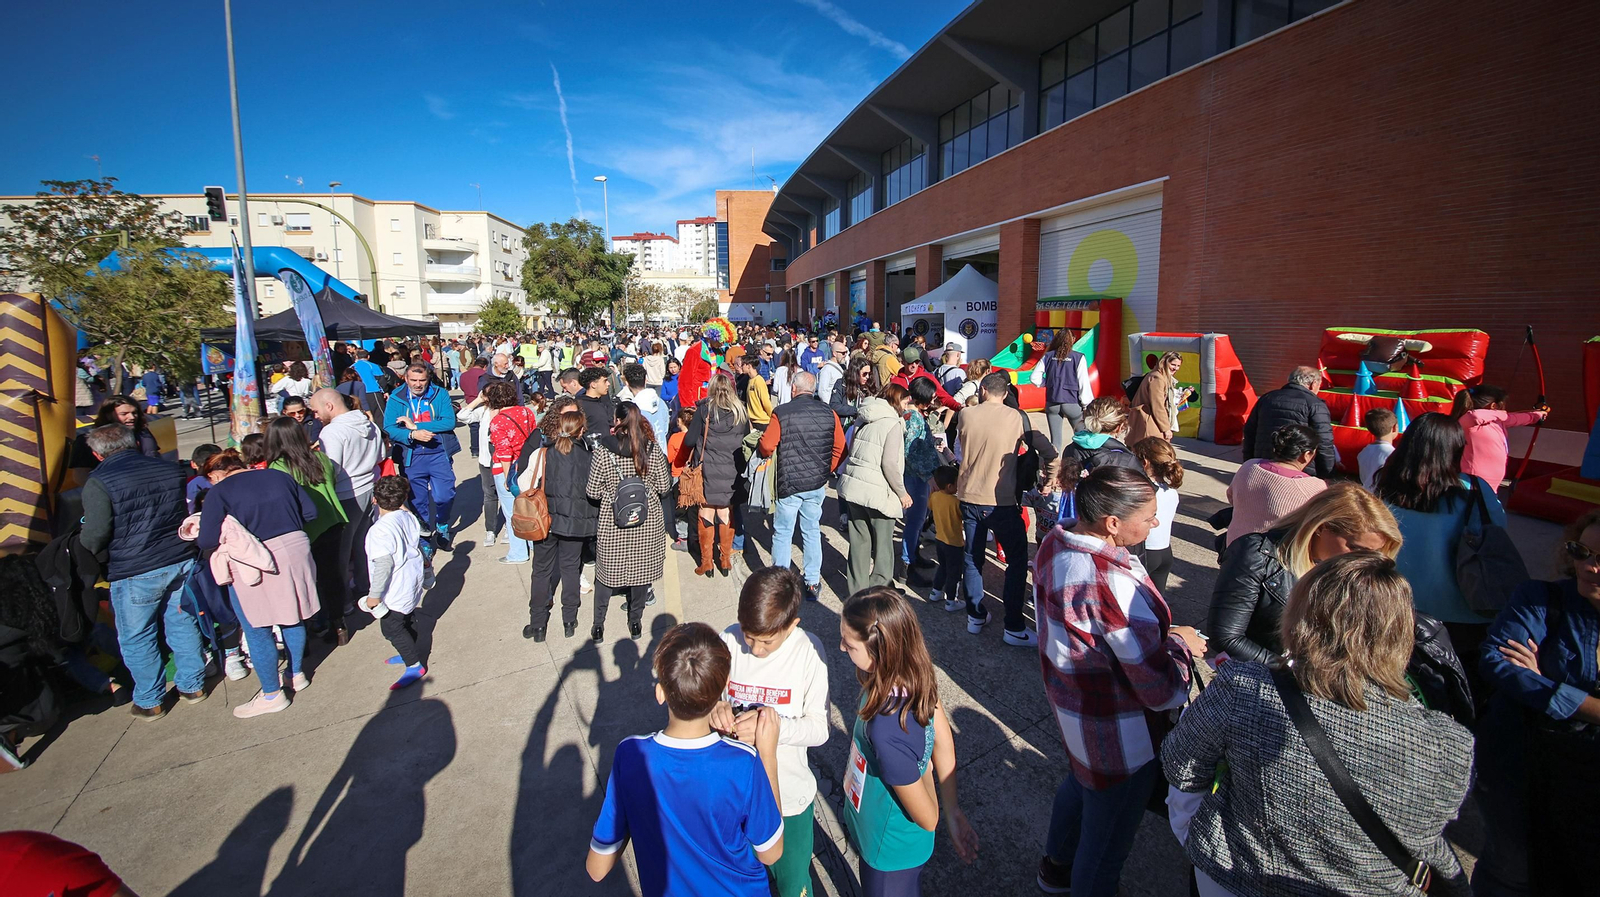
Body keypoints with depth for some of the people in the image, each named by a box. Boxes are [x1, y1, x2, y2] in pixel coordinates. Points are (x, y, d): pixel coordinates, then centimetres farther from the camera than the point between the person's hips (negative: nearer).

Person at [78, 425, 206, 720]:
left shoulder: (99, 482, -12)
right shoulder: (170, 469, 4)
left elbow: (95, 534, -15)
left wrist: (84, 556, 5)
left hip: (134, 574, -5)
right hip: (181, 562, 5)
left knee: (136, 640, 11)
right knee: (183, 626, 17)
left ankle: (149, 702, 22)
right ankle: (193, 686, 27)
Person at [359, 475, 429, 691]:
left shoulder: (381, 530, -27)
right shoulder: (409, 517, -4)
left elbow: (384, 565, -29)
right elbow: (418, 545, 12)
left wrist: (374, 595, -20)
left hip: (394, 592, -8)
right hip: (412, 583, 9)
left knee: (392, 628, 4)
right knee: (407, 621, 24)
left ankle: (415, 666, 9)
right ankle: (409, 654, 40)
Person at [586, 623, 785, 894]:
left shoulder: (630, 756, -27)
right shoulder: (743, 764, -32)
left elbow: (597, 869, -15)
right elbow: (770, 854, -14)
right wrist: (768, 754, -15)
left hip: (665, 888, 1)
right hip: (739, 890, -1)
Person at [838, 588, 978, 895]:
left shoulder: (886, 733, -43)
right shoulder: (916, 678, -20)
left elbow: (926, 817, -27)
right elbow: (942, 740, -6)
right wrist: (953, 811, 1)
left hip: (890, 851, -6)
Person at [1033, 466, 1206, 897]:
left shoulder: (1056, 542, -8)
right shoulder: (1113, 584, -36)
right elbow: (1161, 690, -29)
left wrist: (1159, 634, 1)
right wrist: (1179, 643, -10)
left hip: (1069, 697, 9)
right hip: (1117, 733, -9)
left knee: (1081, 779, 34)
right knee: (1109, 833, 16)